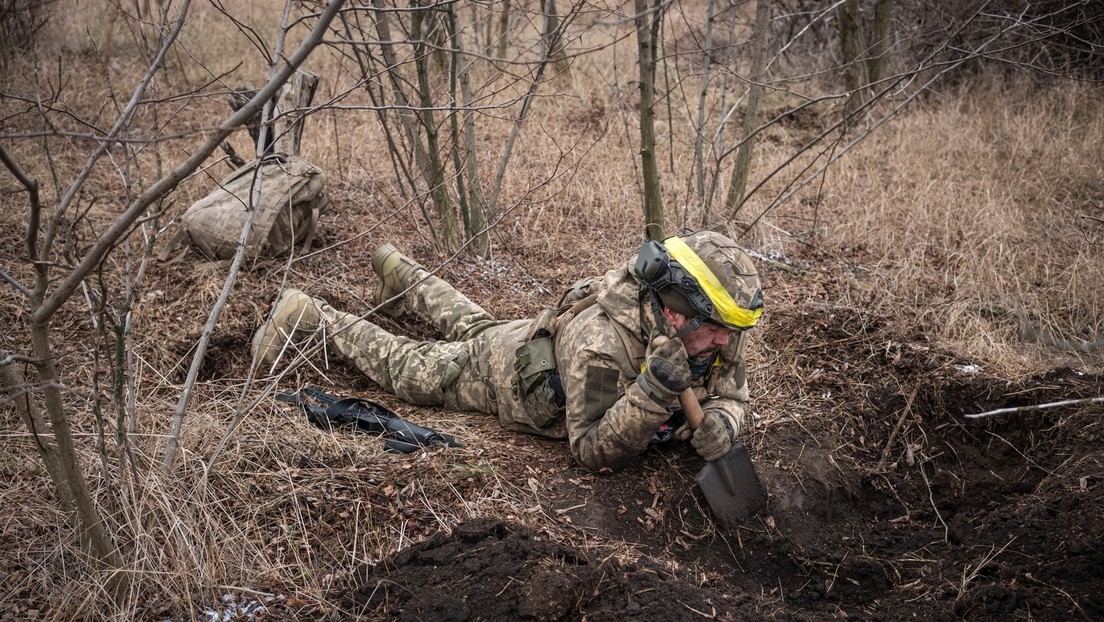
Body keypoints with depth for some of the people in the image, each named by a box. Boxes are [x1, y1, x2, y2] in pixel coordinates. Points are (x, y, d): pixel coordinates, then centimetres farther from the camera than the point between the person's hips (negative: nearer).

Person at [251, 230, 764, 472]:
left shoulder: (714, 332, -28)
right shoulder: (600, 341, -47)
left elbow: (730, 392, -15)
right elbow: (593, 451, -40)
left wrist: (721, 422, -39)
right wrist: (654, 392, -55)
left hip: (548, 332, 7)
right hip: (508, 375, -7)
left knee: (469, 327, 33)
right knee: (405, 368, 12)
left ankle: (401, 273, 58)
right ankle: (310, 317, 32)